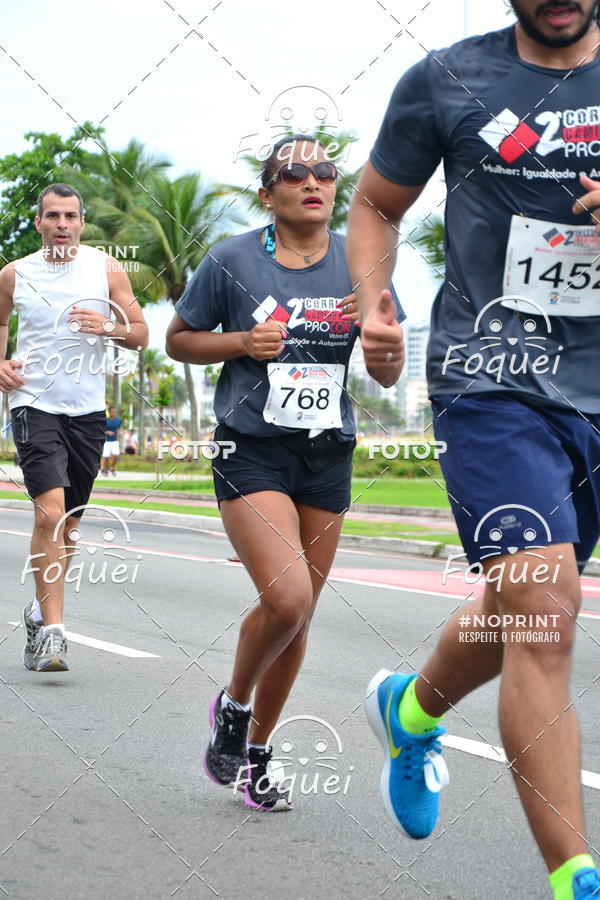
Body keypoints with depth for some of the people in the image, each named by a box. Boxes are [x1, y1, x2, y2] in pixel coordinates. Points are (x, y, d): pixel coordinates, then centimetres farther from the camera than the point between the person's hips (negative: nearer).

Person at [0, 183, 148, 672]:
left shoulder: (106, 269, 3)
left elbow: (141, 334, 5)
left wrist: (108, 327, -15)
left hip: (87, 410, 2)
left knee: (69, 523, 11)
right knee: (50, 513, -19)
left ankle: (41, 611, 33)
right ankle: (51, 631, -18)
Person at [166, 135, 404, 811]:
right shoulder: (232, 261, -4)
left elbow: (387, 376, 7)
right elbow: (178, 339, 7)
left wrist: (385, 336, -15)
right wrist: (241, 342, -11)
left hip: (327, 458, 4)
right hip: (253, 452, -4)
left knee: (298, 615, 9)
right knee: (286, 598, -21)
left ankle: (257, 754, 27)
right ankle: (232, 703, 9)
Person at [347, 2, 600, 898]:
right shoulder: (449, 79, 1)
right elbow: (376, 205, 15)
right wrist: (373, 306, -3)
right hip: (493, 379, -3)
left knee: (522, 611, 17)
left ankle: (410, 710, 48)